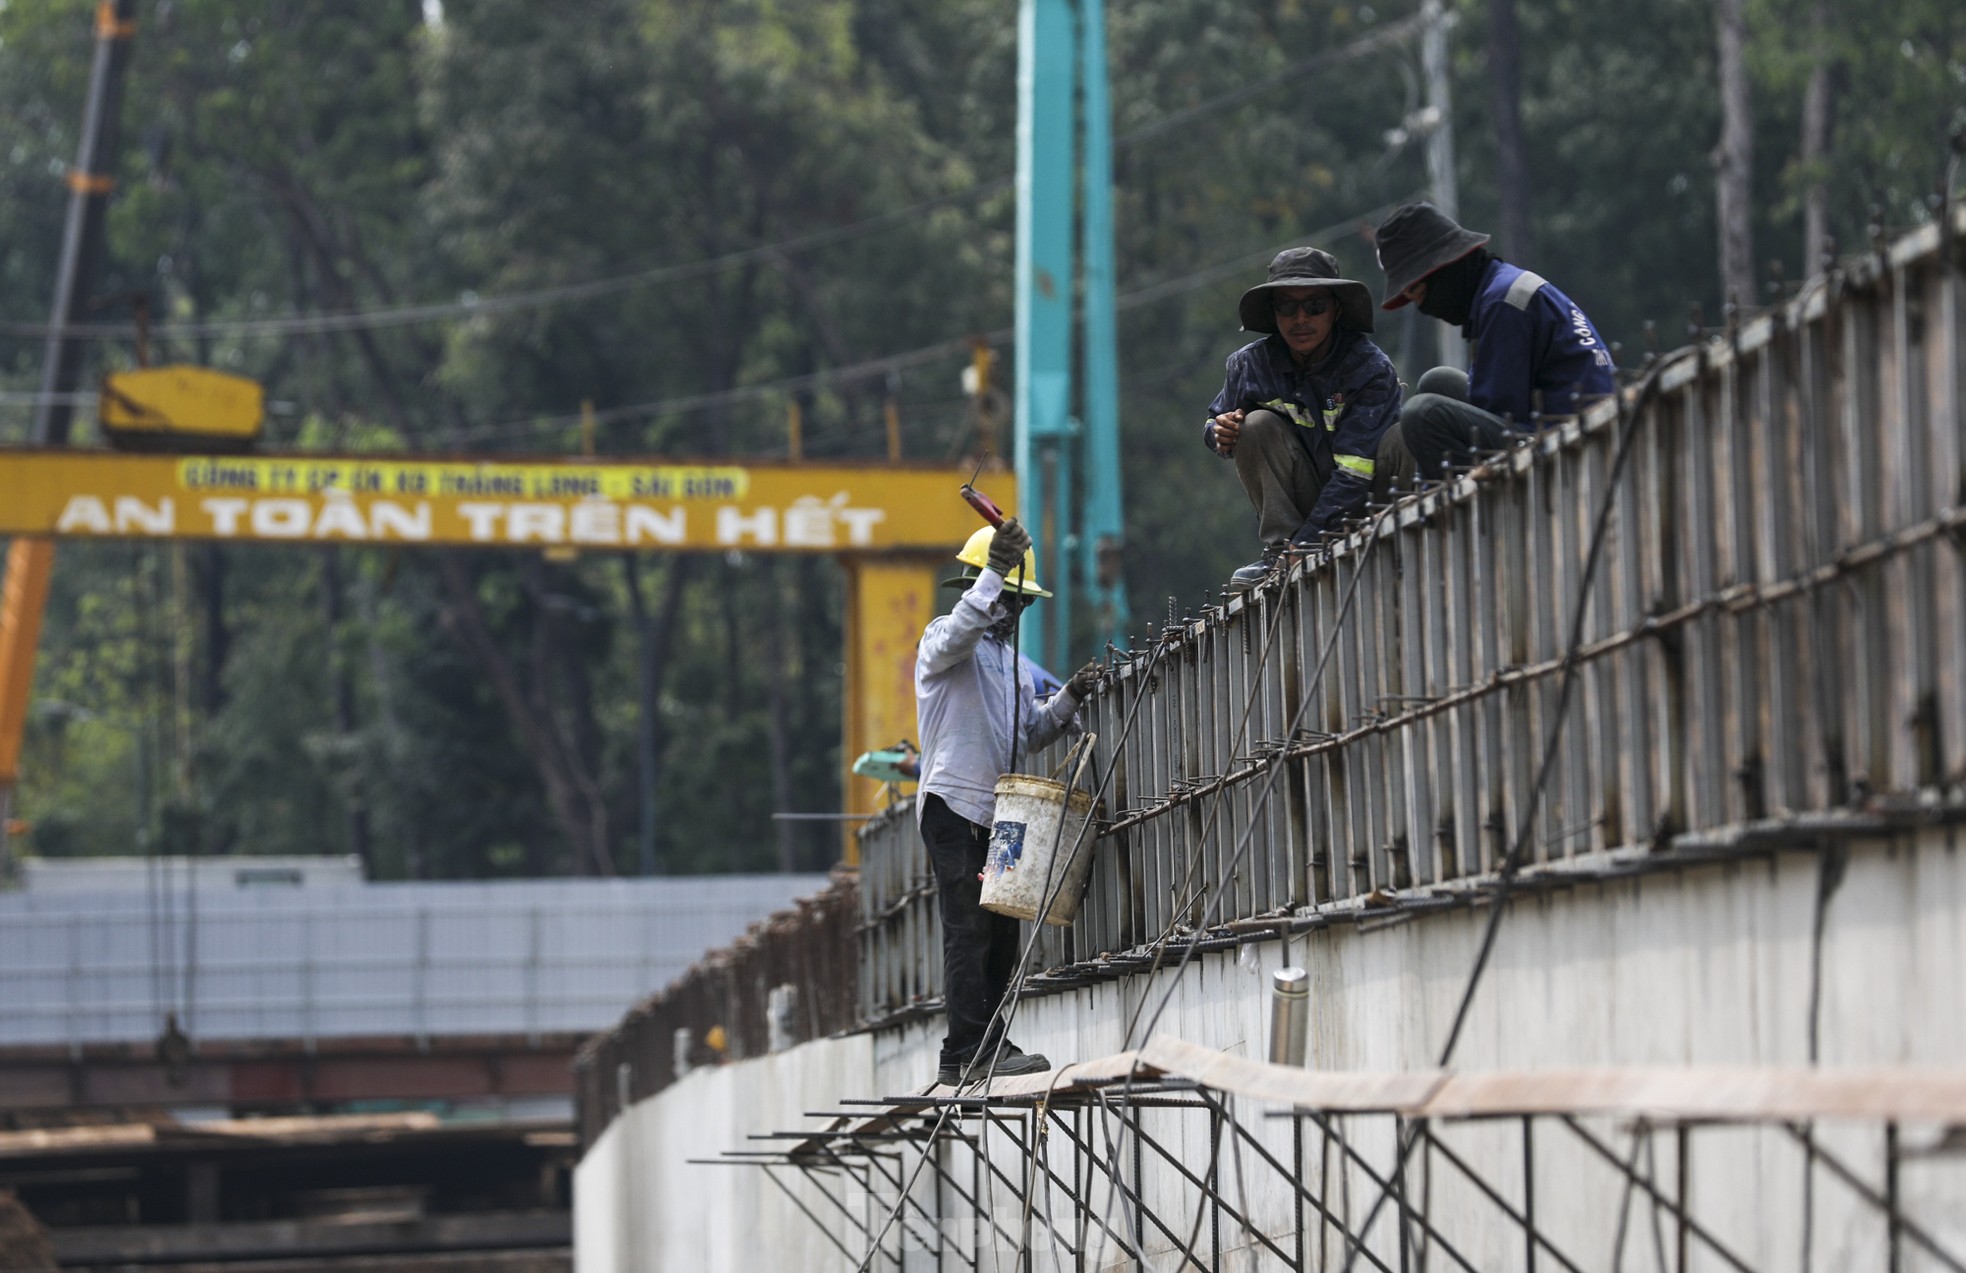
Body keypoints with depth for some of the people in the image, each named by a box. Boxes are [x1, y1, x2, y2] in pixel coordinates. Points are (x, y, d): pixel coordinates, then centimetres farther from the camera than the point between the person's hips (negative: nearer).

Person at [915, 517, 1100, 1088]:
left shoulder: (1011, 659, 23)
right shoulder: (946, 639, -2)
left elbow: (1027, 734, 23)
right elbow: (960, 631, -27)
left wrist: (1067, 699, 7)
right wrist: (995, 571, -37)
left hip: (998, 812, 8)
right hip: (954, 804, -8)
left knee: (1000, 931, 4)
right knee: (970, 928, -14)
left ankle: (972, 1054, 5)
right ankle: (973, 1049, -17)